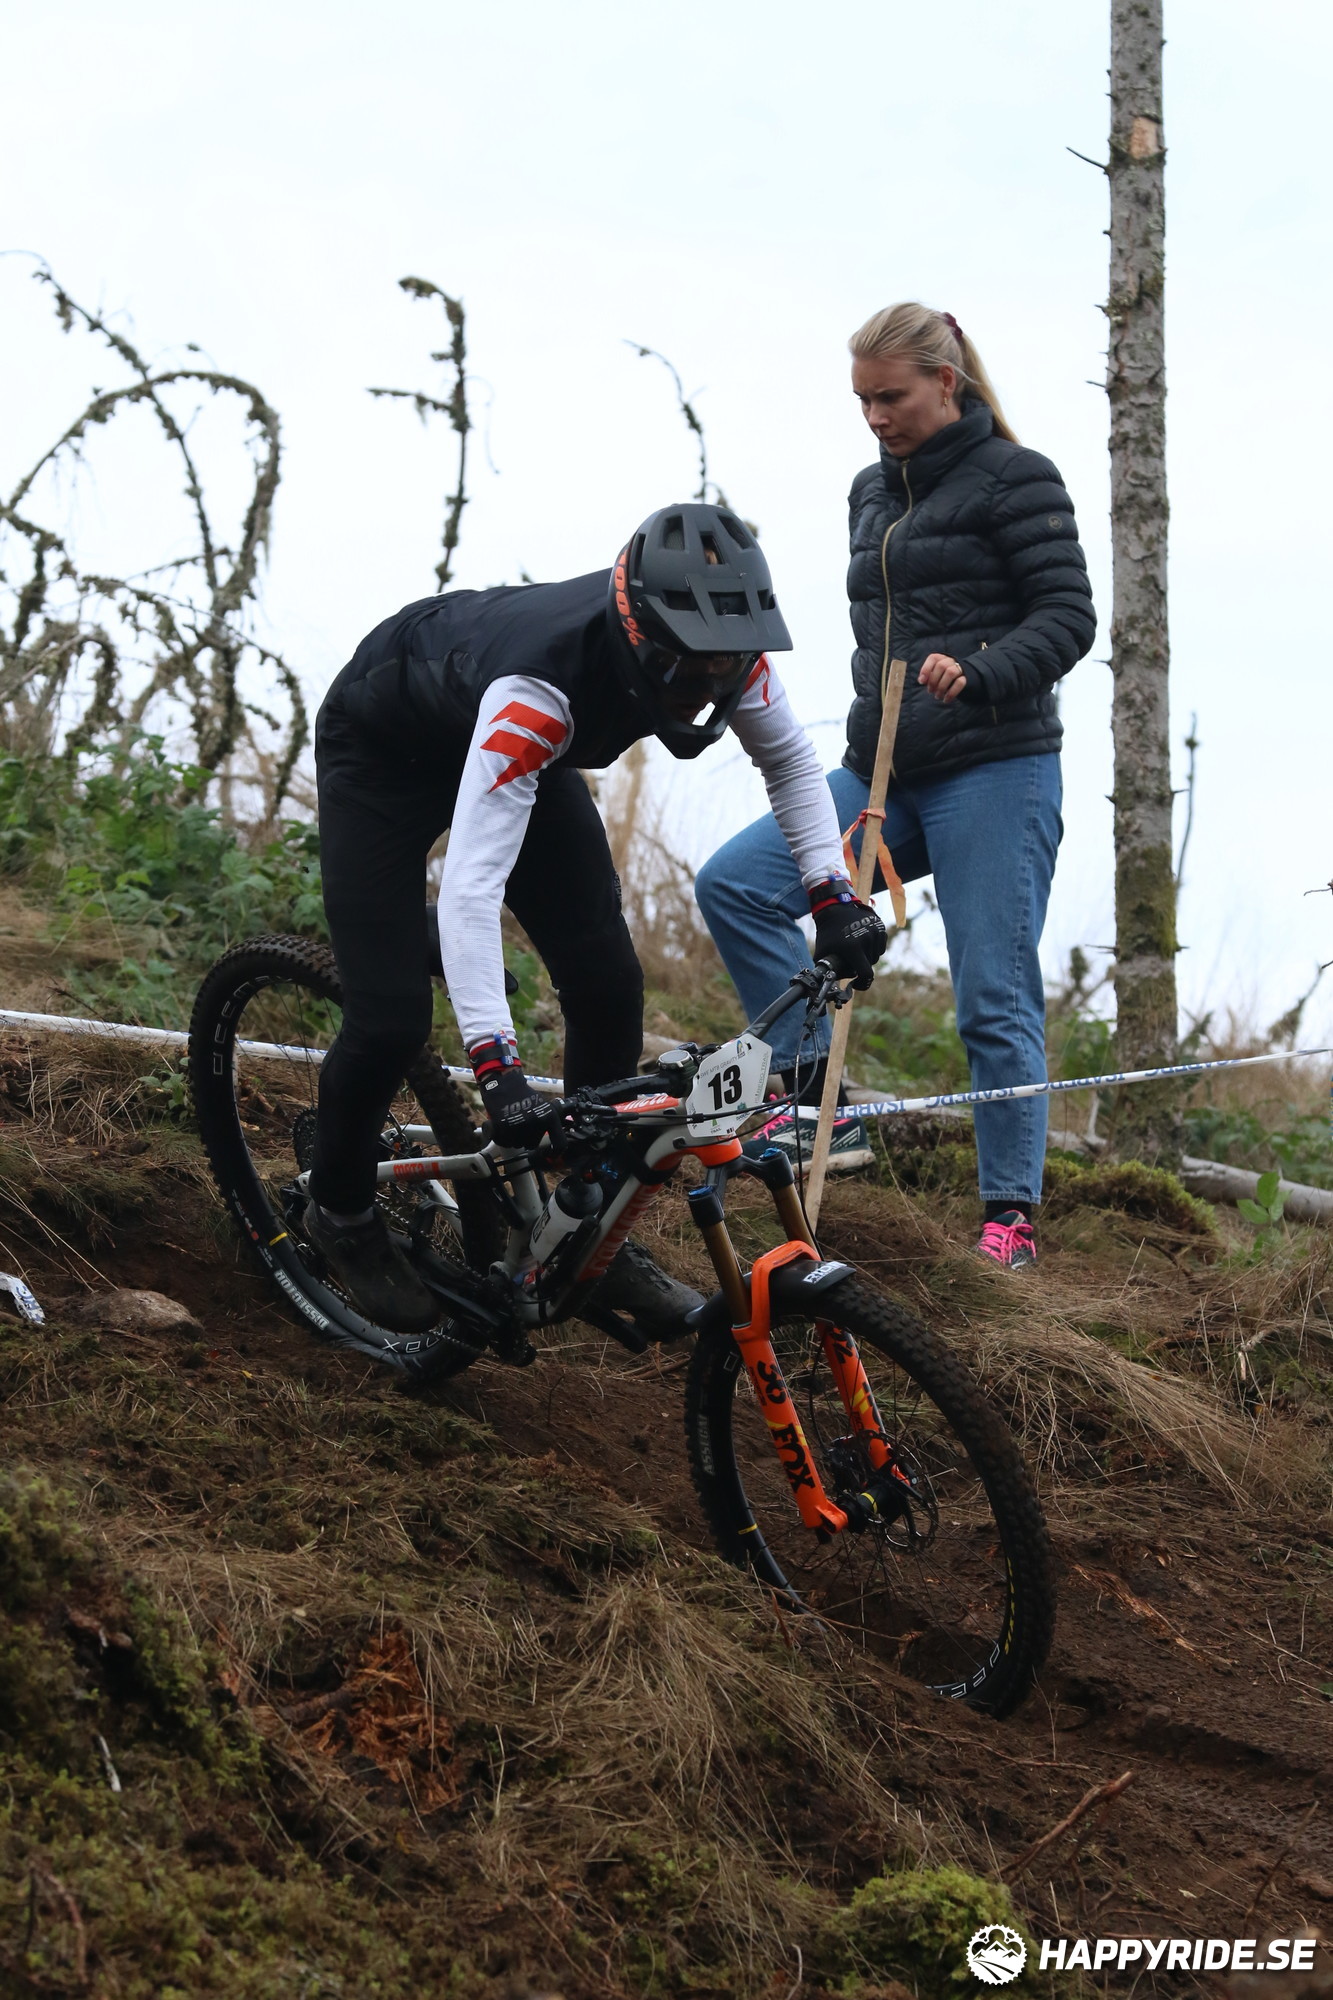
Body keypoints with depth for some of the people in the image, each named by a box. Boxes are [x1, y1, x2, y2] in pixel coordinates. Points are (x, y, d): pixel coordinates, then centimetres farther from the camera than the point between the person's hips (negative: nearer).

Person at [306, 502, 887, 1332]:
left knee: (608, 983, -7)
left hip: (514, 747, 6)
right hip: (382, 747, -6)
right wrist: (497, 1067, -54)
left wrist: (834, 894, -14)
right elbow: (470, 886, -48)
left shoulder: (724, 646, -26)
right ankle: (342, 1211, 18)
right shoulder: (538, 693, -45)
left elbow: (789, 756, -4)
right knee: (391, 1021, -12)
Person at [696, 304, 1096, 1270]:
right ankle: (825, 1105, -7)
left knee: (996, 999, -6)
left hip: (994, 774, -7)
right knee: (734, 883, -10)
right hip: (885, 776, 7)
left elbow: (1068, 617, -11)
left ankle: (1011, 1216, 5)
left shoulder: (1016, 479, -4)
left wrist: (975, 674, -26)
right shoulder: (873, 491, 17)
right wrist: (877, 715, 17)